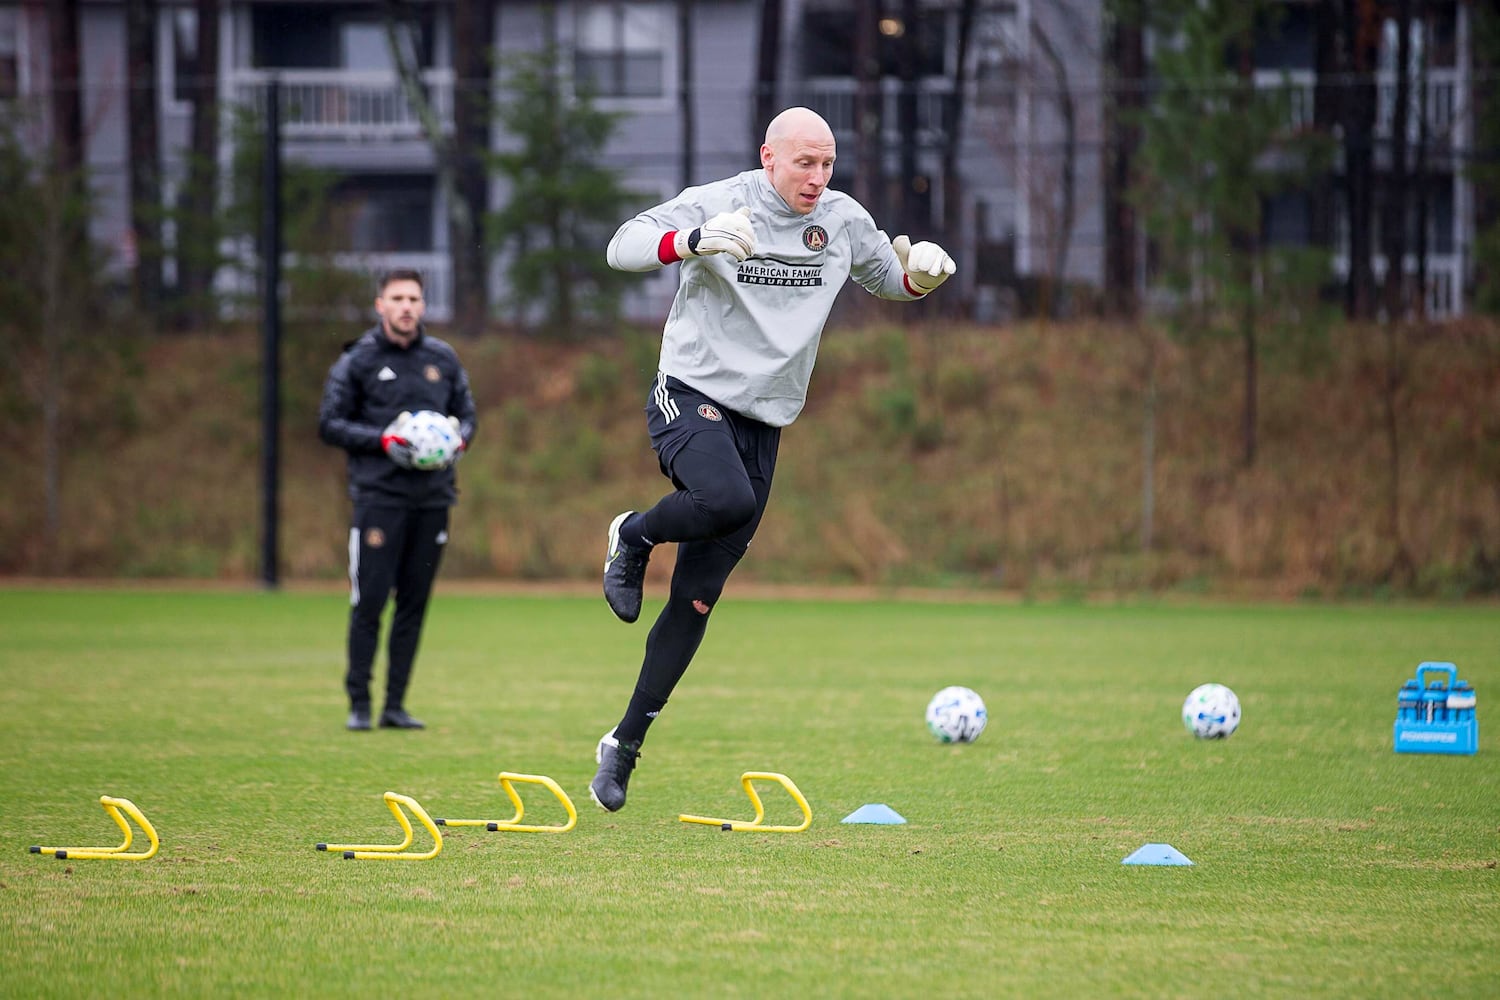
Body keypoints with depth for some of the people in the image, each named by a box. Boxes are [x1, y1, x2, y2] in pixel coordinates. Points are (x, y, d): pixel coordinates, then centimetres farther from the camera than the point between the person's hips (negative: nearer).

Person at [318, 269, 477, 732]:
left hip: (432, 498, 4)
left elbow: (466, 414, 20)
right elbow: (330, 423, 0)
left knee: (414, 602, 5)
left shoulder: (443, 359, 11)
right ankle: (359, 703, 0)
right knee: (369, 601, -7)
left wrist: (459, 437, -3)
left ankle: (396, 705, 10)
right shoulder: (357, 360, 0)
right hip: (379, 497, -4)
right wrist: (382, 440, -14)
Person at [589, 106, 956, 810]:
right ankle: (633, 537, -4)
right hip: (691, 396, -4)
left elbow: (889, 280, 22)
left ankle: (625, 743, 12)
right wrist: (697, 240, -34)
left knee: (696, 601, 3)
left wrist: (922, 272, -2)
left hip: (763, 421, 4)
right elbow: (624, 247, -16)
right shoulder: (717, 203, -8)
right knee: (726, 498, -37)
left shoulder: (844, 221, 6)